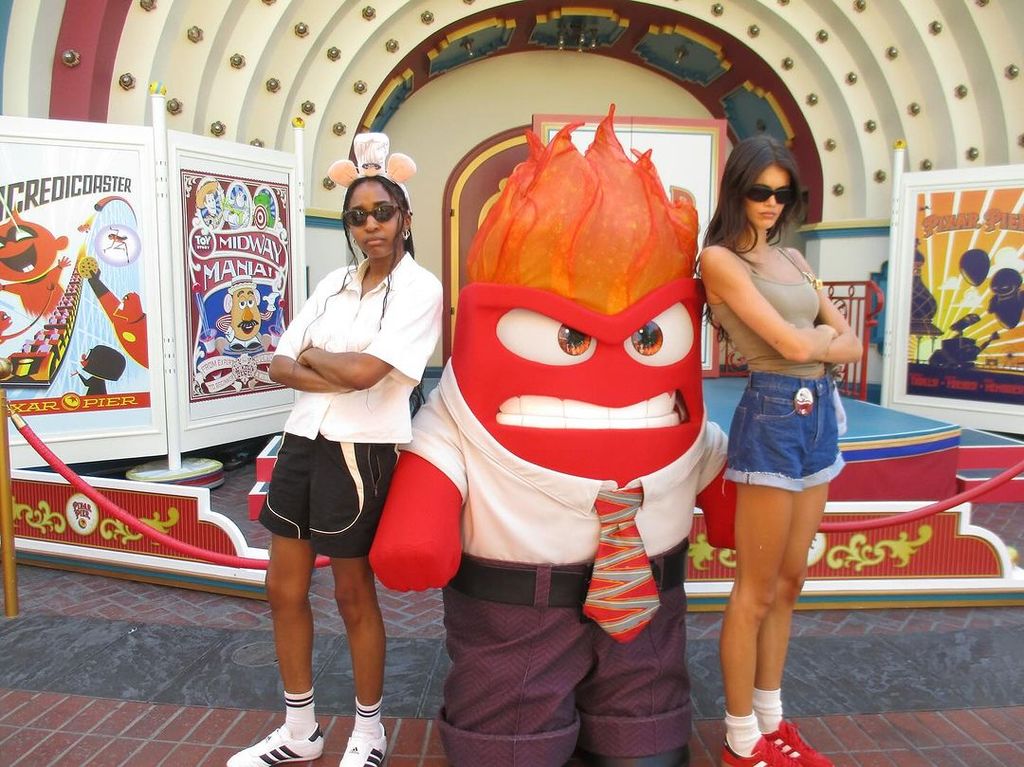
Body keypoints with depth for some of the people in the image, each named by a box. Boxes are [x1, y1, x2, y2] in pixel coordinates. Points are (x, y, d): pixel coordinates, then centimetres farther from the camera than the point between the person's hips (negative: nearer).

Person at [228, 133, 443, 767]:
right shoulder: (336, 282, 10)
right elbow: (280, 365, 5)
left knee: (354, 595, 7)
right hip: (303, 441, 7)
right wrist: (335, 380, -13)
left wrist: (312, 354, -3)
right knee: (285, 589, 13)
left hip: (361, 452, -7)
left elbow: (365, 370, -22)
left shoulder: (419, 288, -9)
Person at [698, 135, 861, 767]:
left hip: (818, 415, 8)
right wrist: (827, 338, 5)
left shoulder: (792, 259, 16)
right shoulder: (720, 258, -7)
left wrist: (816, 341, -5)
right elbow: (793, 344, -14)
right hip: (772, 416, -8)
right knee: (756, 589, 1)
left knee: (789, 582, 15)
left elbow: (853, 344, 13)